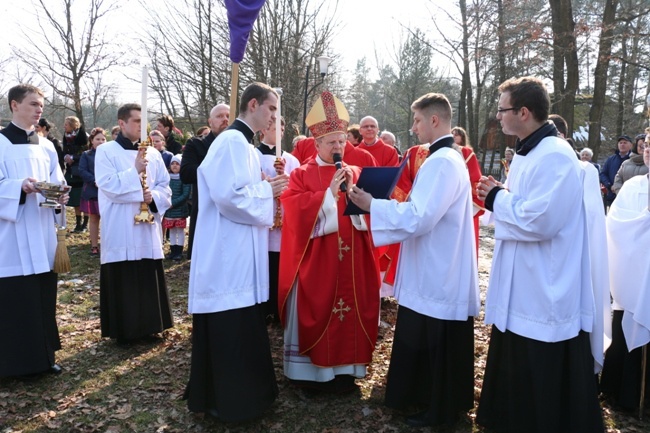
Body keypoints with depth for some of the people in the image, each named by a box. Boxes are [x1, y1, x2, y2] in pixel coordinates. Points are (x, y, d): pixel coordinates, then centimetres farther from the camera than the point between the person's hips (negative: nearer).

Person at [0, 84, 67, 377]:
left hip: (42, 234, 6)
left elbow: (57, 183, 14)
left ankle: (44, 356, 24)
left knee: (44, 296, 11)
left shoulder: (46, 146, 13)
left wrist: (61, 195, -7)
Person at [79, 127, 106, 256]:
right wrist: (95, 181, -16)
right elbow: (82, 170, -3)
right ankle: (94, 246, 16)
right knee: (94, 219, 8)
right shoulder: (86, 155, 7)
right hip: (92, 192, 1)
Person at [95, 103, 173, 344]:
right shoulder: (105, 151, -1)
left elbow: (165, 187, 7)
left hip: (148, 228, 4)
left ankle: (148, 327, 22)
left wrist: (154, 197, -13)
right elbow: (107, 185, -13)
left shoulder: (153, 153, 10)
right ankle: (123, 331, 14)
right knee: (122, 282, 2)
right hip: (120, 229, -4)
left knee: (149, 281, 9)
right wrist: (135, 171, -19)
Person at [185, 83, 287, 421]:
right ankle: (228, 401, 14)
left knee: (239, 330, 17)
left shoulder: (241, 143, 17)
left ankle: (239, 393, 30)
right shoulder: (233, 141, -16)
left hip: (238, 252, 11)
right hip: (229, 254, -11)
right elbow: (229, 195, -26)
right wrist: (267, 189, -13)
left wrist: (266, 186, 4)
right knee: (230, 331, 0)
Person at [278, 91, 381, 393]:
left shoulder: (355, 172, 11)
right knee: (314, 313, 3)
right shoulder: (302, 174, 1)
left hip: (350, 259, 3)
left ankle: (343, 369, 22)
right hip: (315, 259, -3)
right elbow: (295, 209, -14)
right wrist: (329, 193, -19)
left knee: (349, 312, 8)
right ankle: (311, 370, 17)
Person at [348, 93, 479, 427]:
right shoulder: (449, 158, 12)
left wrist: (372, 205, -18)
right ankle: (434, 400, 34)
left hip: (437, 276, -10)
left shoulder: (442, 162, -21)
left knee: (432, 346, 4)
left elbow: (418, 218, -26)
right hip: (440, 272, 10)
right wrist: (390, 204, 9)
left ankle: (438, 410, 20)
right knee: (430, 345, 20)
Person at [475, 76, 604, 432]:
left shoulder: (555, 157, -20)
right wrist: (499, 196, 0)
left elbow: (540, 221, -29)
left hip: (545, 293, -10)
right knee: (515, 375, 23)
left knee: (544, 395, 6)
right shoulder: (527, 153, 11)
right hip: (521, 289, 10)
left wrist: (497, 200, -14)